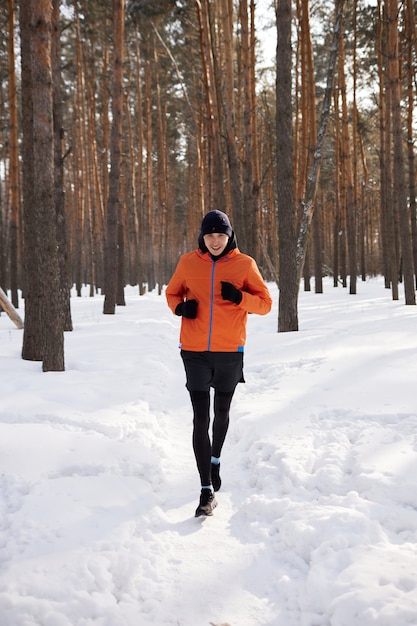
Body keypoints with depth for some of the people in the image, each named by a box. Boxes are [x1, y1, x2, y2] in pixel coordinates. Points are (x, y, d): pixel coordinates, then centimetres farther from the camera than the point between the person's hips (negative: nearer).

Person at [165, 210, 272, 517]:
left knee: (221, 412, 18)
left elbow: (265, 303, 1)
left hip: (230, 352, 1)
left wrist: (240, 298, -19)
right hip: (195, 352, 0)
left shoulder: (244, 264, -2)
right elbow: (172, 293, 15)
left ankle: (215, 460, 46)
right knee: (200, 419, -6)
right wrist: (180, 307, -8)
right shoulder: (188, 262, 1)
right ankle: (207, 492, -1)